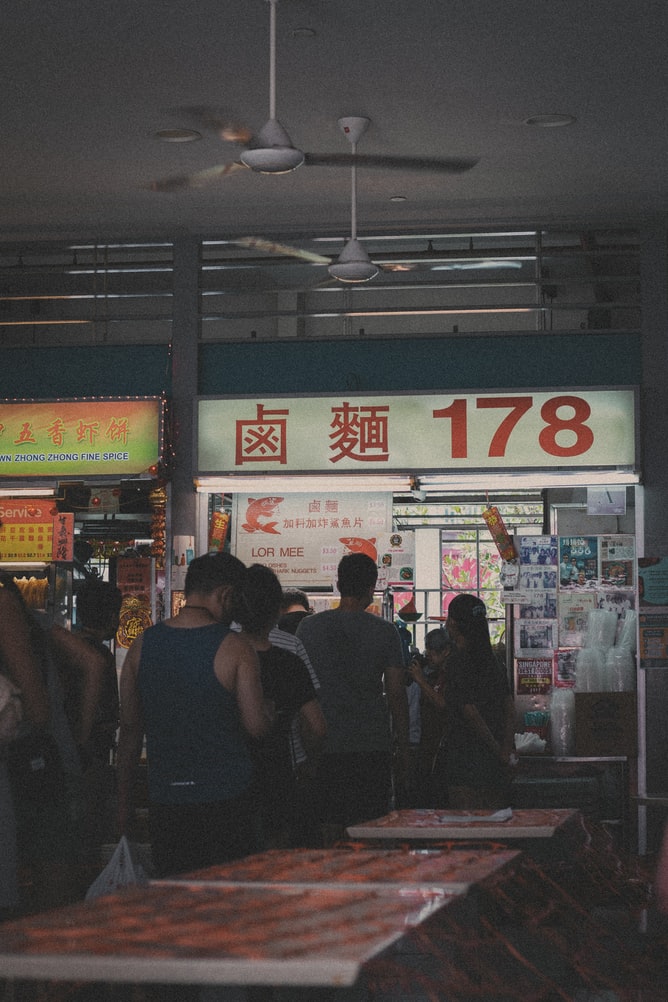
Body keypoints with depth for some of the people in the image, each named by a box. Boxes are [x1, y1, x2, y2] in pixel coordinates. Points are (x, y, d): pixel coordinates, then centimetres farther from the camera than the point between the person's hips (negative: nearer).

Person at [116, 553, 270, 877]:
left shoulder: (143, 645, 3)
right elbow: (257, 726, -11)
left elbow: (129, 729, 7)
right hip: (226, 797, -3)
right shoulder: (234, 648, -9)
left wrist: (124, 801, 14)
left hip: (165, 796, 3)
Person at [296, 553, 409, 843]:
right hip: (373, 746, -1)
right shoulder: (385, 631, -1)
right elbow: (396, 694, 0)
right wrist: (403, 751, 8)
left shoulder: (308, 627, 2)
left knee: (330, 830, 4)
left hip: (324, 746, 1)